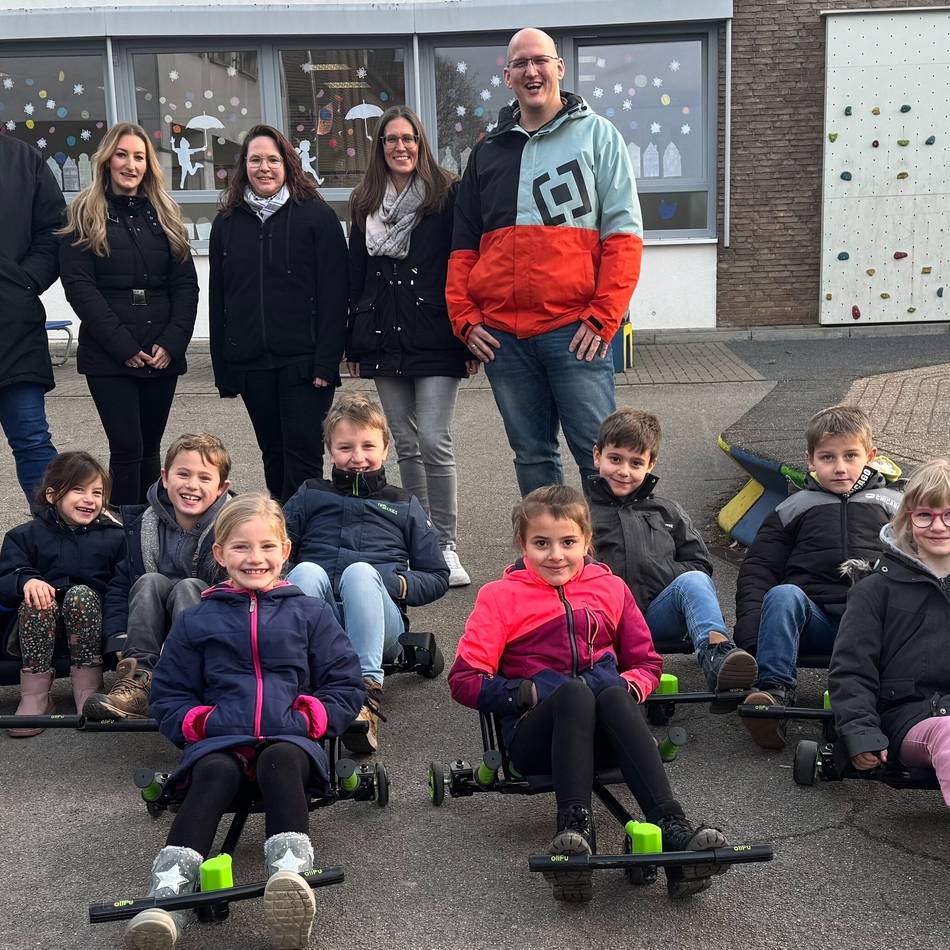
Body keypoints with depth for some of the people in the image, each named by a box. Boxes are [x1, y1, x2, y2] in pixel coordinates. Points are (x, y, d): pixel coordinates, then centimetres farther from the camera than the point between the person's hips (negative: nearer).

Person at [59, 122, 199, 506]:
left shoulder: (164, 214, 13)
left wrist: (172, 342, -6)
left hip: (163, 355, 4)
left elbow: (185, 284, 8)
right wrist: (124, 346, -13)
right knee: (127, 448, -9)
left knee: (150, 449, 9)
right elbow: (78, 285, -6)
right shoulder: (85, 214, 3)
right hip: (109, 358, -3)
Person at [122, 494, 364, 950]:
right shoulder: (195, 621, 18)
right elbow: (168, 696, 19)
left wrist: (306, 718, -3)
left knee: (280, 760, -36)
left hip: (289, 741, 0)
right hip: (220, 741, 1)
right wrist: (201, 723, -1)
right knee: (213, 772, -34)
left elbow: (346, 687, 14)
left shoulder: (309, 614, 16)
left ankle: (290, 875, -55)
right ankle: (169, 895, -49)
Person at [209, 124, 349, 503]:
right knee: (273, 454, 12)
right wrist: (223, 368, 7)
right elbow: (218, 301, 12)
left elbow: (333, 294, -7)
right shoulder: (227, 224, 11)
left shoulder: (317, 216, -1)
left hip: (303, 361, -4)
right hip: (251, 364, 4)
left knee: (303, 456, -6)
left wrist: (326, 361, -15)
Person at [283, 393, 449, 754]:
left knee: (360, 572, -34)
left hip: (378, 625, -1)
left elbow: (437, 578, 17)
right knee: (307, 571, -31)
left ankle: (367, 691, -49)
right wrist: (283, 582, -8)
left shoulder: (404, 506, 23)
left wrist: (394, 583, -2)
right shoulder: (309, 498, 24)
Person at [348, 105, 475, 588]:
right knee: (405, 444, 9)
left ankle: (446, 545, 0)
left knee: (434, 441, -11)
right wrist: (354, 343, 11)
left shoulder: (446, 196, -1)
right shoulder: (365, 203, 13)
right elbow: (356, 273, 15)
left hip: (434, 337, -5)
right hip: (384, 338, 5)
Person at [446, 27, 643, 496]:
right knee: (532, 456, 12)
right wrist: (465, 318, 5)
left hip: (574, 330, -4)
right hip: (502, 334, 4)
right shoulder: (488, 150, 16)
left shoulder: (598, 135, 5)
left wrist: (602, 318, -11)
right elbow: (464, 244, 17)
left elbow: (623, 234, -2)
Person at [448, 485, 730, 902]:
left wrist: (628, 686, -2)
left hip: (603, 738, 2)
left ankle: (673, 830, -47)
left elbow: (647, 662, 21)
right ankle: (574, 828, -48)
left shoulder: (610, 587, 18)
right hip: (535, 735, -2)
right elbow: (464, 680, 2)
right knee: (573, 692, -36)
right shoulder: (501, 596, 10)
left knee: (613, 694, -34)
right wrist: (527, 693, -12)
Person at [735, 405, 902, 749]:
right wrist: (753, 635, -3)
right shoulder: (794, 508, 20)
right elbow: (757, 570, 13)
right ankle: (774, 689, -38)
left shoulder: (892, 504, 22)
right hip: (815, 622, 0)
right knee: (783, 594, -32)